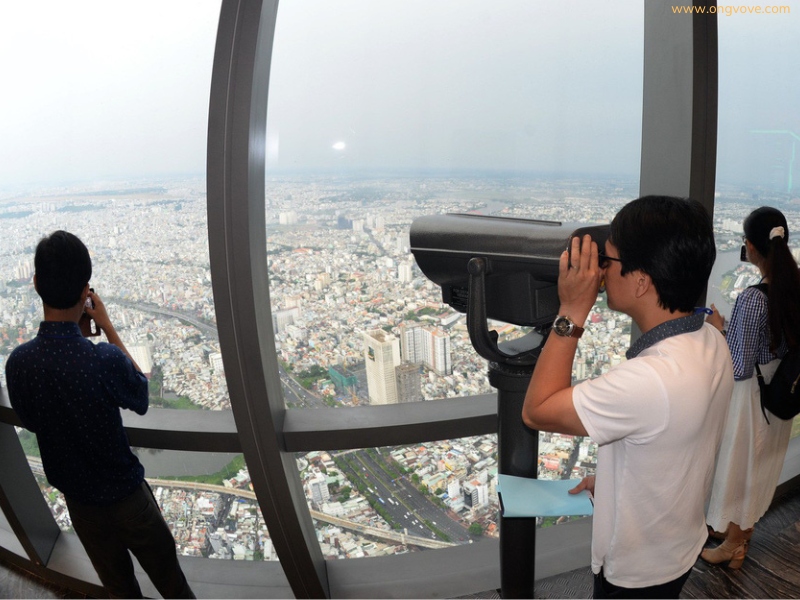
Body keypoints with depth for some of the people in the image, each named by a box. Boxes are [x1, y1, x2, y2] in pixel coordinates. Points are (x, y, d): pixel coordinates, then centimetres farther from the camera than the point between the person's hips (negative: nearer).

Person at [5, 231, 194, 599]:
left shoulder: (17, 363, -18)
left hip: (77, 502, 4)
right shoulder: (105, 359, -32)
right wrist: (109, 330, -8)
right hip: (126, 496, -4)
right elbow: (141, 399, -9)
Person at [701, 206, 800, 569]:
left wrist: (720, 330, -11)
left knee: (738, 464, 13)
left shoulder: (752, 299, -29)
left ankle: (733, 545, 32)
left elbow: (738, 368, -23)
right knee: (762, 463, 24)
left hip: (751, 394, -7)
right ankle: (744, 527, 45)